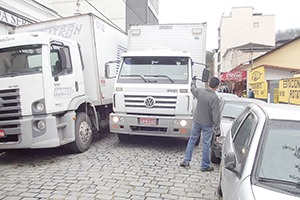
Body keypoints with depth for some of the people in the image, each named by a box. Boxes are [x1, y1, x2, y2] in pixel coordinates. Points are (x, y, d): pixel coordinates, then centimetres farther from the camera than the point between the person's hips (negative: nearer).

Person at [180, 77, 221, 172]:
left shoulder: (200, 91, -6)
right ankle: (205, 166, 21)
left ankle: (186, 161, 26)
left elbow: (193, 90, 19)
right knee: (206, 144, 8)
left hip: (196, 121, 5)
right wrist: (217, 129, -14)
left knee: (192, 140, 17)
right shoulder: (214, 98, -20)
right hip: (207, 124, -4)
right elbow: (216, 115, -20)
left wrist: (193, 84, 41)